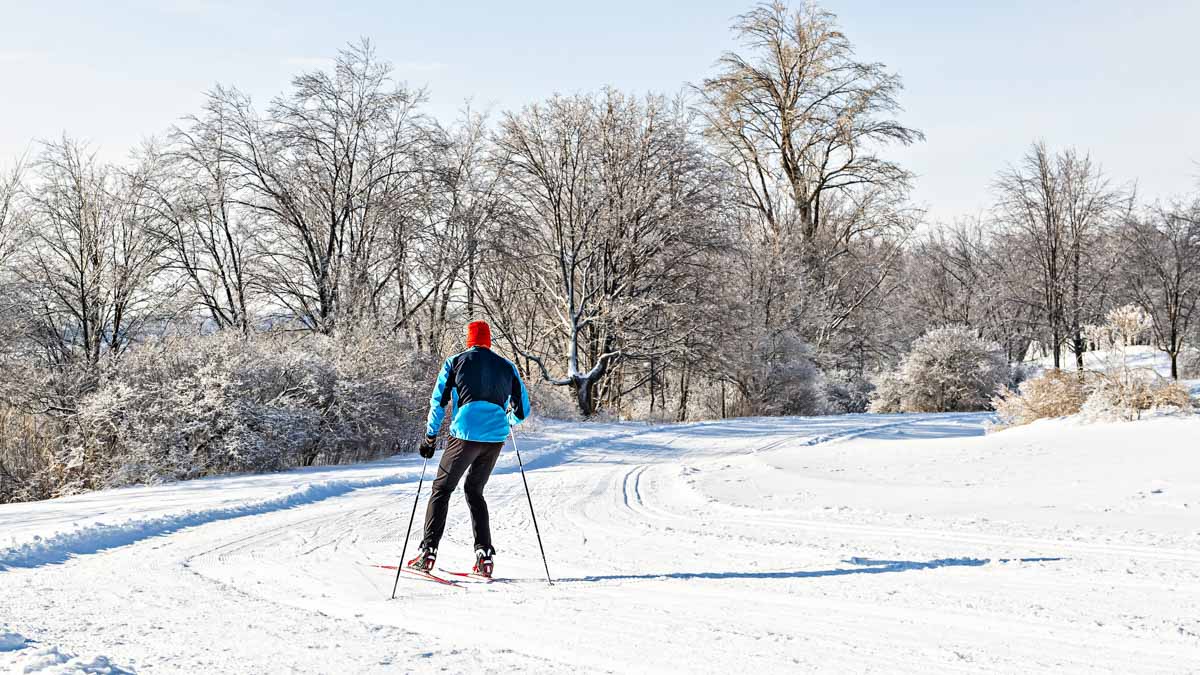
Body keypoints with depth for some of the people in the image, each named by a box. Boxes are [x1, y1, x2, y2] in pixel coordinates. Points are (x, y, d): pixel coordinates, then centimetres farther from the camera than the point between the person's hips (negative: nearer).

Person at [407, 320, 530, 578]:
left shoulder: (455, 362, 6)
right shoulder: (506, 366, 14)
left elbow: (438, 401, 2)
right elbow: (522, 409, 17)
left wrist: (430, 436, 11)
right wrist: (510, 421, 38)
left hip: (466, 435, -3)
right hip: (496, 438, 3)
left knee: (442, 488, 9)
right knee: (474, 491, 18)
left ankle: (428, 551, 0)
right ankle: (484, 556, 7)